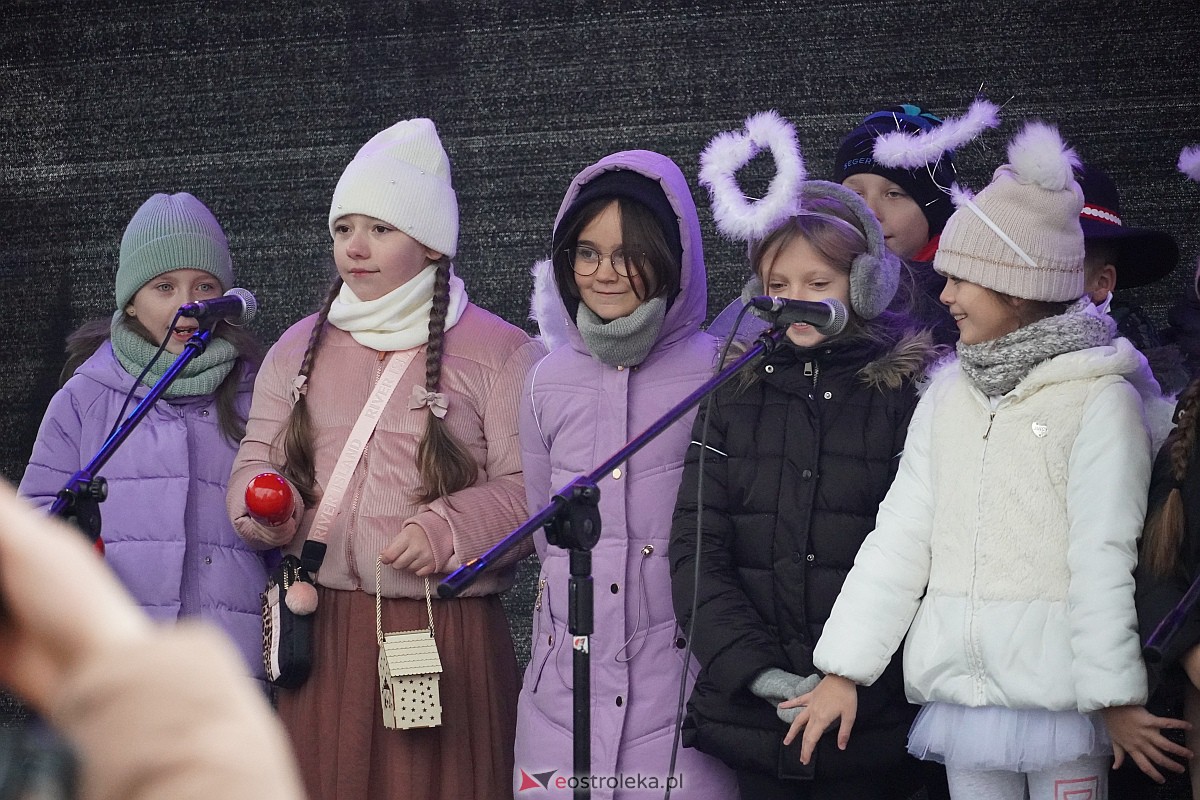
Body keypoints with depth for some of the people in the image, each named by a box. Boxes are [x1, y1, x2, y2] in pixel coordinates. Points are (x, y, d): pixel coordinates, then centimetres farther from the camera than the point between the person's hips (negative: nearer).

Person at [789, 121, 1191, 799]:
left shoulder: (1101, 398, -5)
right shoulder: (948, 395, 11)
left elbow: (1104, 558, -10)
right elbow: (899, 539, 8)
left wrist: (1116, 697, -13)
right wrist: (842, 672, 3)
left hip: (1058, 695, -5)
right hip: (961, 692, 5)